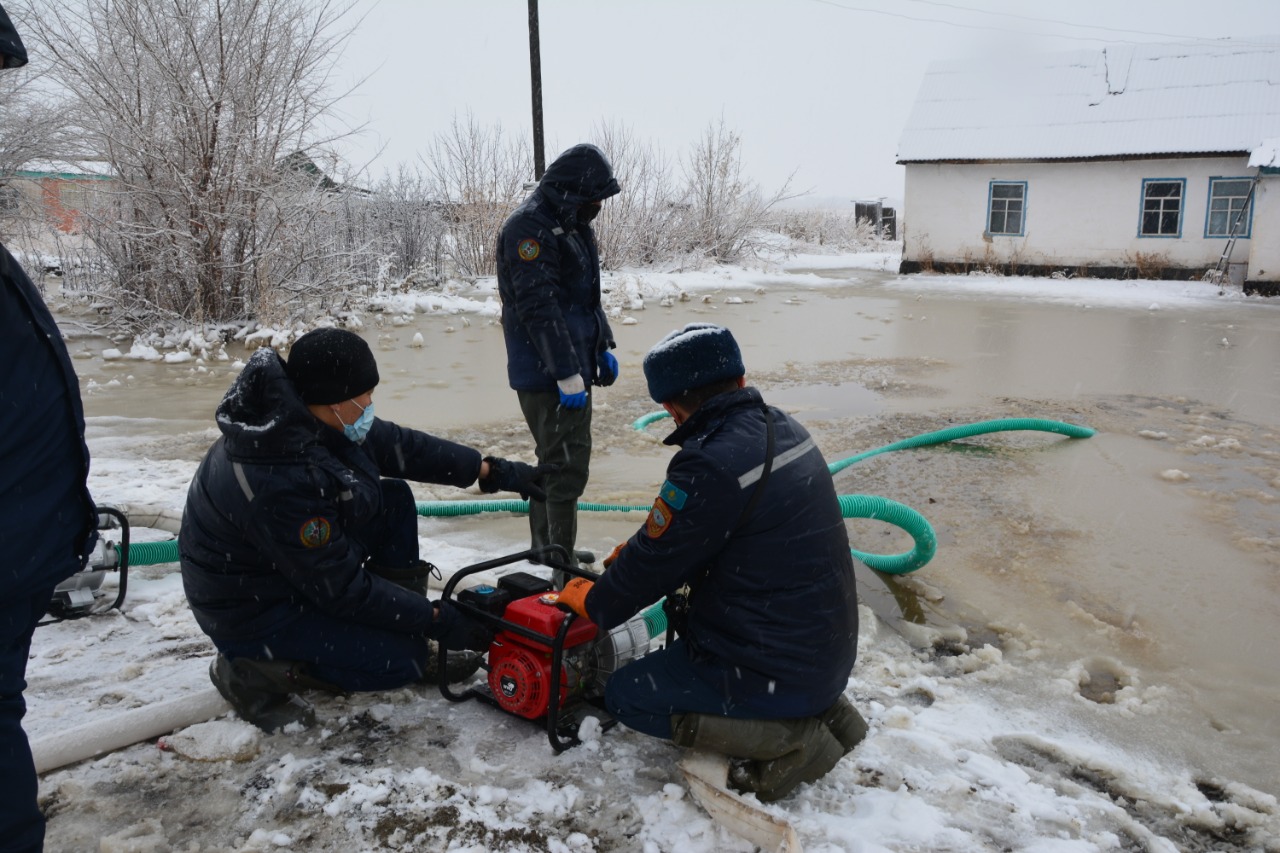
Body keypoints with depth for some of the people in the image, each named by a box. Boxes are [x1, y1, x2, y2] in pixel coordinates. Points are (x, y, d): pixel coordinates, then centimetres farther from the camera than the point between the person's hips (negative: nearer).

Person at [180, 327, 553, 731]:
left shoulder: (304, 415, -12)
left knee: (394, 500, 2)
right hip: (251, 611, -9)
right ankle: (260, 670, 1)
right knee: (403, 658, -12)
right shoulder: (280, 485, -37)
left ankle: (405, 636, 8)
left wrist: (493, 472, -1)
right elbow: (343, 590, -27)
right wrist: (439, 619, -18)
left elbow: (400, 445, 0)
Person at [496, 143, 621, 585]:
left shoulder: (571, 225, 15)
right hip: (545, 373, -10)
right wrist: (568, 375, -24)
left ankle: (546, 547, 33)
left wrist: (603, 347, 19)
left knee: (558, 459, 19)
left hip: (571, 366, 10)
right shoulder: (530, 227, -16)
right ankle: (563, 568, -3)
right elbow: (540, 308, -23)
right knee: (568, 465, -10)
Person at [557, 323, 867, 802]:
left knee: (624, 697, 8)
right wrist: (636, 554, 13)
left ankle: (787, 738, -3)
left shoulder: (711, 466, -26)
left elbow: (656, 562, -12)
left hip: (777, 669, -8)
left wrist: (592, 603, 6)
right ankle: (821, 709, 14)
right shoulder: (785, 430, 0)